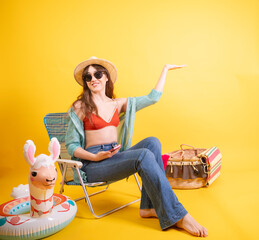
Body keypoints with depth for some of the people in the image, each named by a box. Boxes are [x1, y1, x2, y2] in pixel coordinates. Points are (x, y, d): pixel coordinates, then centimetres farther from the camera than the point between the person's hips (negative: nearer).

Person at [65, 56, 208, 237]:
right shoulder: (80, 107, 1)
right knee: (144, 155, -29)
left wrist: (165, 69, 18)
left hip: (116, 157, 6)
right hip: (93, 165, -5)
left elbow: (152, 98, 13)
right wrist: (95, 157, -18)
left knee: (152, 142, -21)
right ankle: (177, 216, -24)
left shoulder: (118, 104, 15)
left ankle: (149, 207, -20)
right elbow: (71, 145, -1)